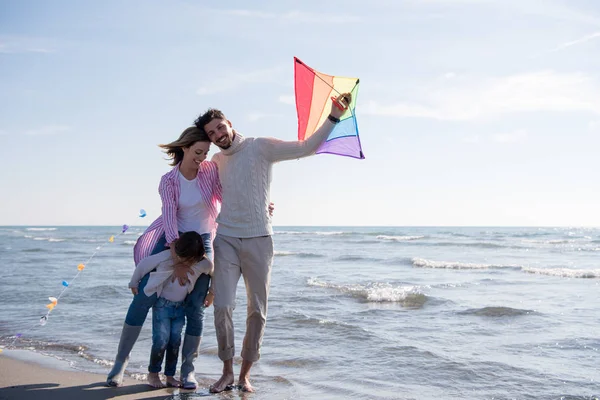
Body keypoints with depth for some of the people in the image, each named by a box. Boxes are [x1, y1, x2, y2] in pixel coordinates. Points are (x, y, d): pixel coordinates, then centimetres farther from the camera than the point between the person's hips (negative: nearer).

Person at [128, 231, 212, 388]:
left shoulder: (204, 264, -19)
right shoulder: (166, 257, -26)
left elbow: (213, 275, 4)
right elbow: (143, 264, -12)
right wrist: (134, 284, 0)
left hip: (180, 306, 3)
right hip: (162, 303, -3)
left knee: (175, 340, 4)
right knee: (161, 339, -9)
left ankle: (170, 375, 16)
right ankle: (153, 373, 8)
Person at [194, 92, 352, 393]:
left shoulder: (261, 147, -1)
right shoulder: (216, 162, 13)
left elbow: (306, 147, -7)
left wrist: (334, 116, -16)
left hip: (258, 240, -2)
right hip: (226, 240, 3)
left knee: (258, 310, 3)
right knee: (222, 307, -6)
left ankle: (245, 374, 17)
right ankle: (227, 372, 9)